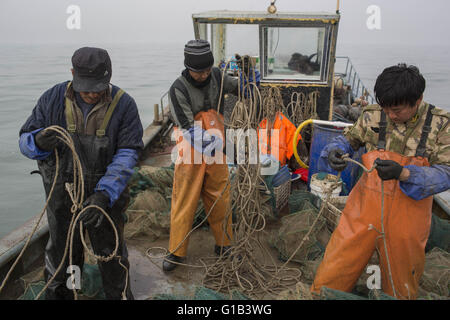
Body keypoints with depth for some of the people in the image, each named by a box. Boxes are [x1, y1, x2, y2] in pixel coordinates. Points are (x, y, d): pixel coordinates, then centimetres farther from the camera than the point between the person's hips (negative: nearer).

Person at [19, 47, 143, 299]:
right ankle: (58, 294, 42)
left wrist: (104, 195, -28)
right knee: (62, 254, 18)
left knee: (112, 255, 16)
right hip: (61, 194, 2)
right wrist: (39, 141, -28)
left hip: (106, 195, -1)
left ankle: (119, 295, 39)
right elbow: (25, 140, -2)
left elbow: (127, 155, -16)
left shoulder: (123, 104, -13)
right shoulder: (52, 98, -7)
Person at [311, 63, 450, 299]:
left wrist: (403, 173, -27)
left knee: (401, 287, 19)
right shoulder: (373, 116, -2)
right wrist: (335, 152, -11)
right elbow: (349, 139, 13)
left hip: (406, 220, 0)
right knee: (331, 280, 2)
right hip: (365, 211, 1)